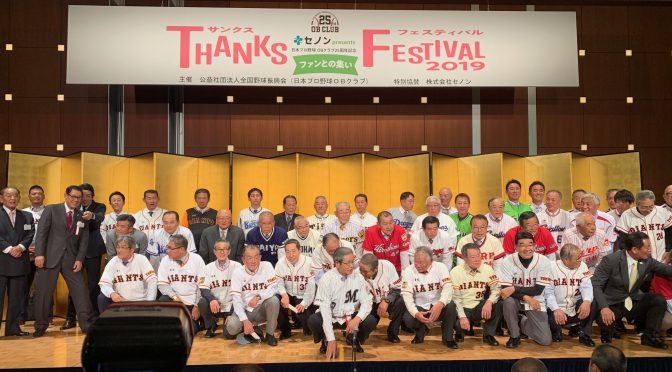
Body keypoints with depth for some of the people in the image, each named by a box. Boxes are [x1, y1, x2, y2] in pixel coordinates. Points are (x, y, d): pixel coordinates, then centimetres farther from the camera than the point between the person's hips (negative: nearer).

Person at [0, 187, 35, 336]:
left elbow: (30, 235, 5)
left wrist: (20, 247, -12)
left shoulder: (27, 216, 15)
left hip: (20, 261, 4)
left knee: (17, 297, 7)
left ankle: (13, 328, 15)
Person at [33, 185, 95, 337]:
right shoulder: (51, 210, 1)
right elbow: (41, 232, -5)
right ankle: (40, 326, 19)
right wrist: (39, 254, -14)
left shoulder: (82, 216, 10)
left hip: (71, 260, 2)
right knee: (43, 293, 4)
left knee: (80, 291, -2)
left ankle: (87, 324, 6)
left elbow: (84, 239, 6)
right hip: (50, 257, -2)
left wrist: (79, 259, -5)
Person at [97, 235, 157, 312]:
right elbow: (105, 284, -4)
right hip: (120, 302, 3)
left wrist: (150, 302, -18)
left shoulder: (141, 260, -2)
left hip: (140, 302, -3)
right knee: (102, 298, -18)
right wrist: (112, 293, -27)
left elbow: (152, 280, -9)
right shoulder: (113, 262, 4)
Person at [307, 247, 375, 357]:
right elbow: (325, 308, -22)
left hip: (351, 316, 2)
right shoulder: (327, 279, -19)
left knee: (371, 321, -25)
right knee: (313, 321, -30)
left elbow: (367, 301, -10)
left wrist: (357, 319, -33)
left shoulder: (358, 277, -11)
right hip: (330, 316, -2)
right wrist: (331, 340, -28)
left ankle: (354, 338, 10)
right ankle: (326, 340, 6)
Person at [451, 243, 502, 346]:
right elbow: (455, 298, -9)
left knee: (499, 304, -26)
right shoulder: (455, 272, -8)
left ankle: (488, 335, -3)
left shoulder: (487, 269, -1)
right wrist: (462, 317, -19)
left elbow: (495, 289, -6)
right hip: (463, 308, -2)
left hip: (480, 308, 2)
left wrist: (489, 301, -28)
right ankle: (460, 331, 10)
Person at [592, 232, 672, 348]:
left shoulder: (647, 260, -6)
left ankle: (649, 336, 3)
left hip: (634, 302, 5)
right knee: (605, 320, -34)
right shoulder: (611, 260, -20)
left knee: (659, 300, -17)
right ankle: (607, 336, 6)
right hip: (613, 304, -5)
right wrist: (604, 307, -32)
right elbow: (596, 285, -19)